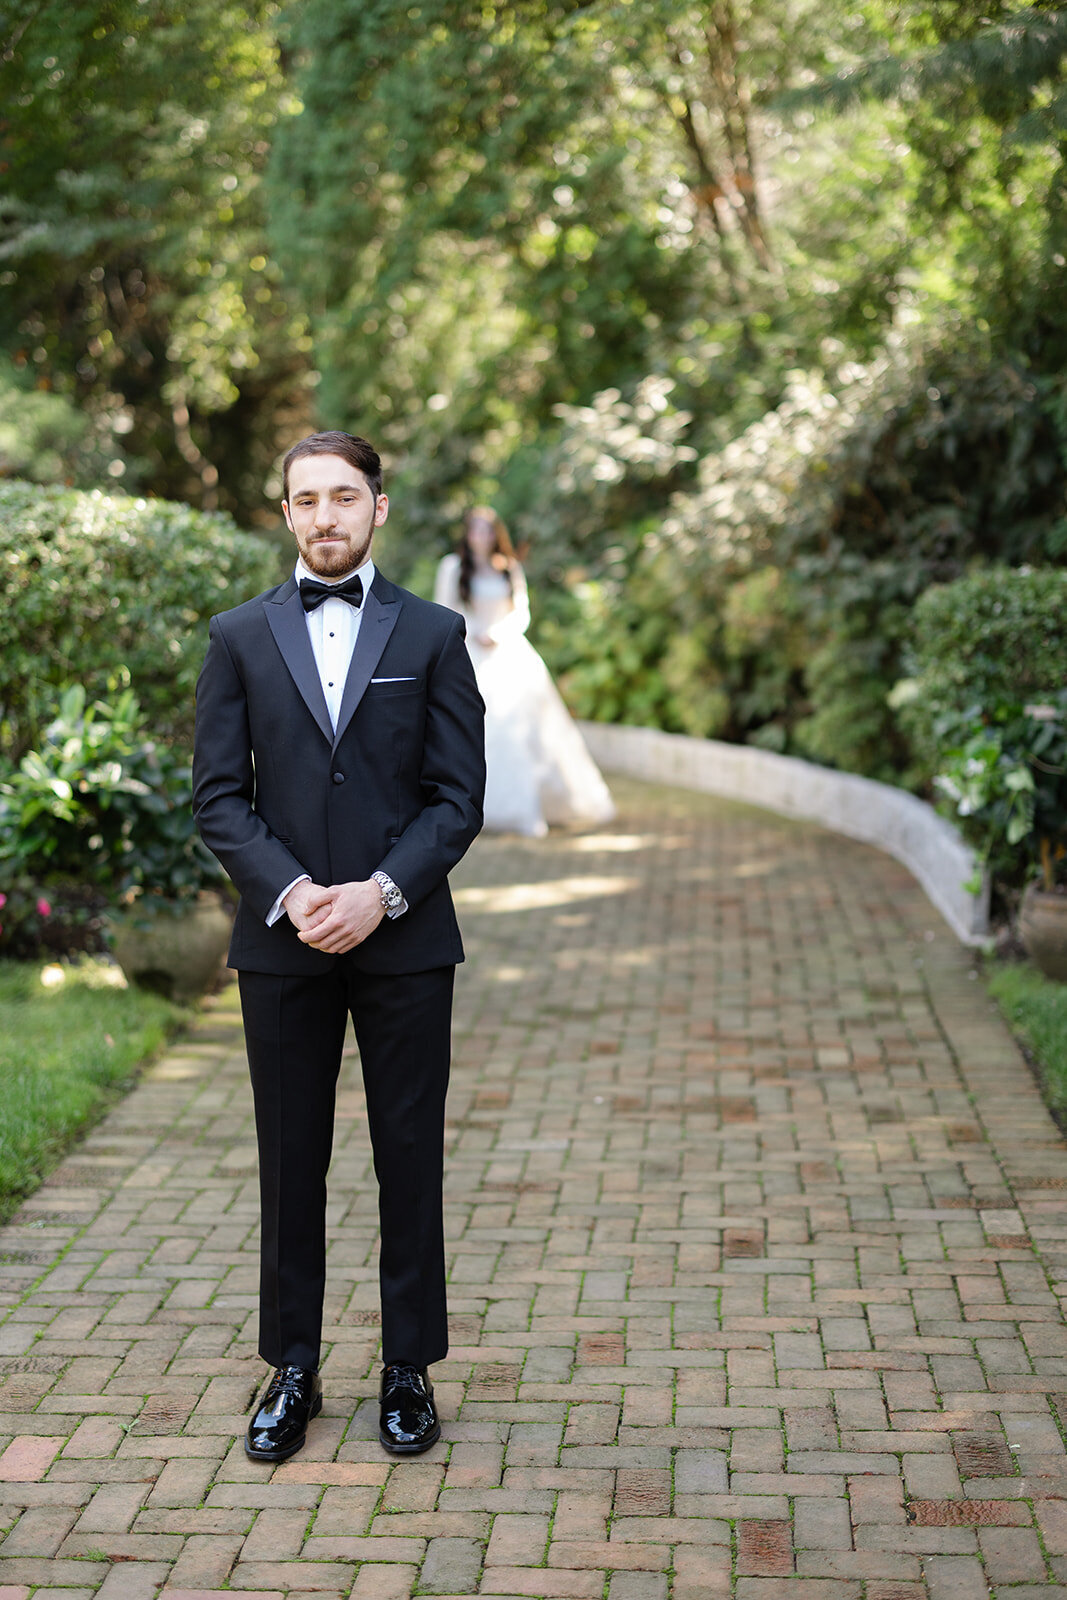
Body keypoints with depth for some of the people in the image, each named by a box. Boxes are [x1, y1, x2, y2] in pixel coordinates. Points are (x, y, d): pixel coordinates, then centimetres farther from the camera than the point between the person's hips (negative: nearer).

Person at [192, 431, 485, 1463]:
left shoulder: (432, 635, 4)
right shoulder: (240, 636, 6)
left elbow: (458, 795, -1)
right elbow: (217, 795, 1)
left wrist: (381, 893, -14)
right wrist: (289, 894, -13)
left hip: (404, 941, -1)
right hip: (282, 944, 1)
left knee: (410, 1156, 5)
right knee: (291, 1162, 8)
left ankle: (408, 1370, 17)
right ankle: (293, 1371, 19)